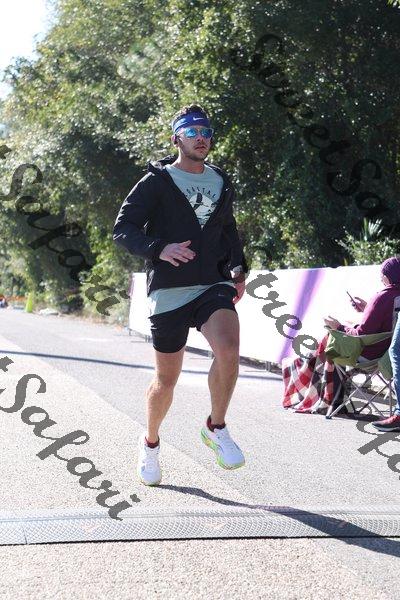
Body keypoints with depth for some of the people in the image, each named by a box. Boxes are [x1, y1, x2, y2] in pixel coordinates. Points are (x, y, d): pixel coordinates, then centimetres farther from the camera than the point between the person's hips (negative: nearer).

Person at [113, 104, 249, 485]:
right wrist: (159, 249, -24)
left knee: (229, 349, -26)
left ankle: (216, 429, -6)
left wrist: (237, 268, 12)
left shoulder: (221, 183, 14)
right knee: (166, 380, 5)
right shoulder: (156, 182, -1)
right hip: (169, 290, -3)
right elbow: (122, 228, -7)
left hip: (214, 285, 3)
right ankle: (150, 444, 32)